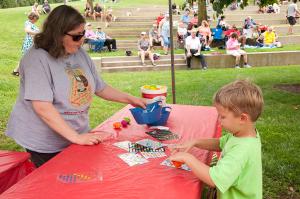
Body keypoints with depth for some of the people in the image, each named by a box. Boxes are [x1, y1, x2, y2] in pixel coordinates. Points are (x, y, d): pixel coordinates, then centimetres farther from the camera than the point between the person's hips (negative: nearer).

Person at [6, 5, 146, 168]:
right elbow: (42, 107, -27)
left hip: (79, 136, 6)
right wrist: (76, 137, -29)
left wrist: (130, 99, 2)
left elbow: (100, 87, 11)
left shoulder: (80, 54, 2)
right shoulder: (37, 58, -20)